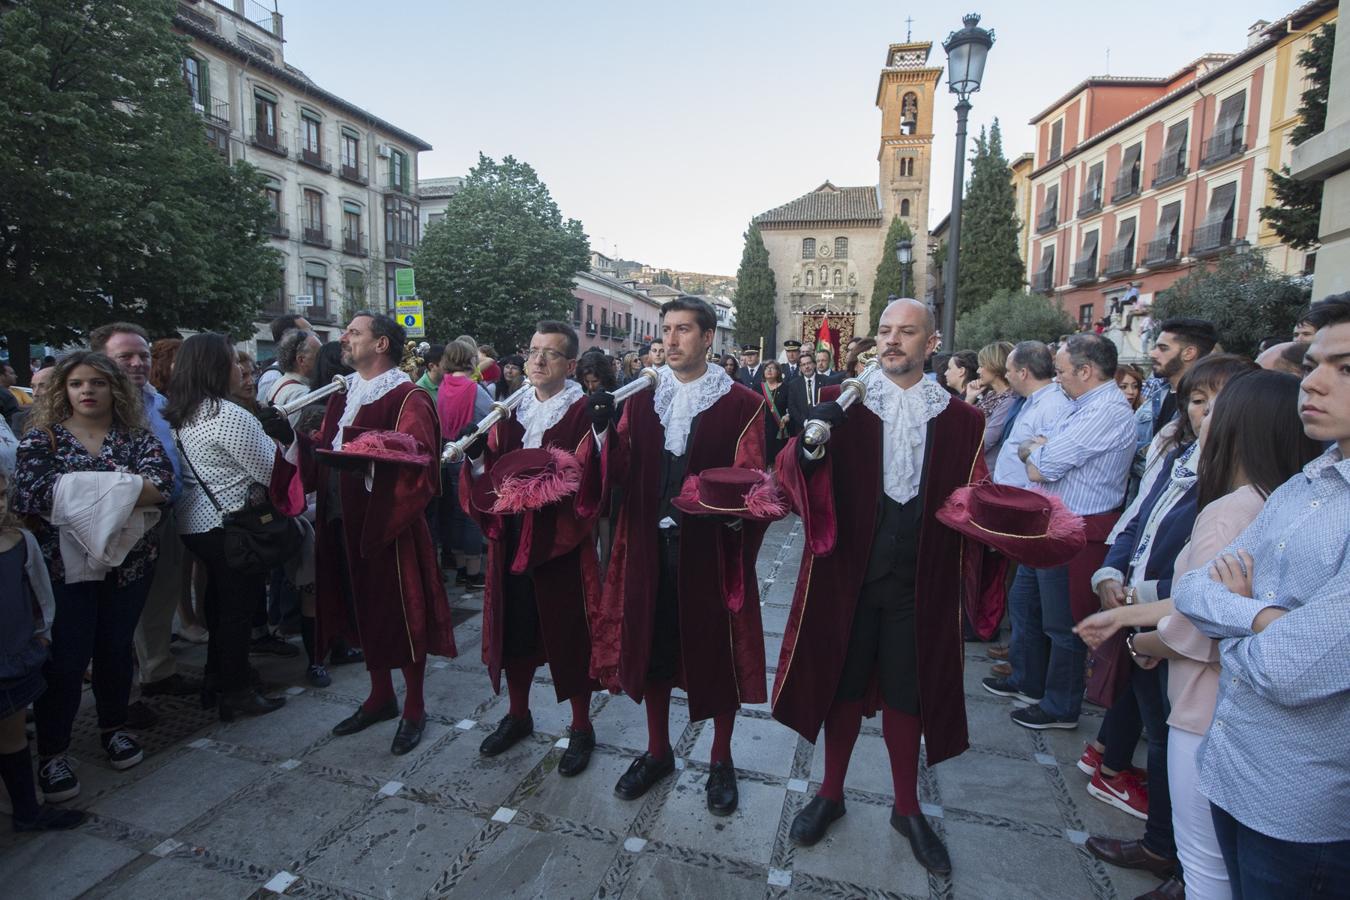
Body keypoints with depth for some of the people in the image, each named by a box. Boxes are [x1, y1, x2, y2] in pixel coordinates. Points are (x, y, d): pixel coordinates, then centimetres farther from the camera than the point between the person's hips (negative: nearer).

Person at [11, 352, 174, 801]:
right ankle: (51, 752, 19)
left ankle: (114, 728, 32)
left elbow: (161, 483, -14)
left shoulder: (137, 436, 1)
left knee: (115, 649, 13)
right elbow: (27, 493, -16)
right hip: (64, 565, -1)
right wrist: (121, 489, -20)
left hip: (128, 562, 2)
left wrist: (80, 491, -21)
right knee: (65, 660, 2)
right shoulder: (42, 436, -1)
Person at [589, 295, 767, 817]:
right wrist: (605, 431, -20)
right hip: (649, 545, 3)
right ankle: (657, 752, 37)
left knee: (717, 650, 10)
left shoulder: (740, 404, -4)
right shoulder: (640, 399, 6)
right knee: (651, 645, 14)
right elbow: (620, 474, -2)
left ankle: (721, 760, 34)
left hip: (710, 548, -3)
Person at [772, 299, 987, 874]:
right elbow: (792, 475, -12)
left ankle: (907, 808, 38)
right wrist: (810, 442, -33)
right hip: (847, 572, -1)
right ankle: (831, 794, 37)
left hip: (920, 579, 1)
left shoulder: (961, 421, 1)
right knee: (843, 684, 14)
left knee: (906, 692, 15)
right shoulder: (840, 403, -3)